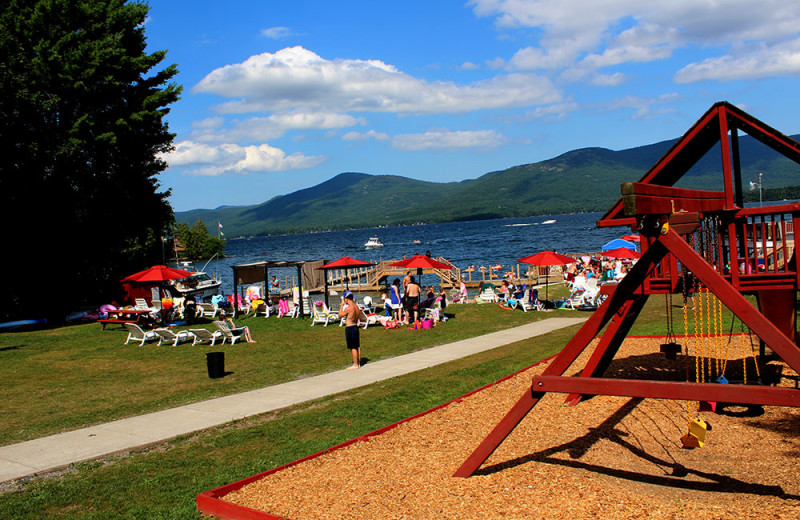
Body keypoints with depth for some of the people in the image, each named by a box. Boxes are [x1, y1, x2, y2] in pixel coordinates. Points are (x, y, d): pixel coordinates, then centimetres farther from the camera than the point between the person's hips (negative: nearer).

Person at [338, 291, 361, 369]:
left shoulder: (348, 308, -19)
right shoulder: (356, 306, 7)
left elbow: (340, 315, -9)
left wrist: (342, 306, -1)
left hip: (349, 328, -9)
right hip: (355, 327, 9)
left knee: (353, 347, -2)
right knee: (357, 346, 13)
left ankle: (355, 365, 3)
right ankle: (358, 363, 21)